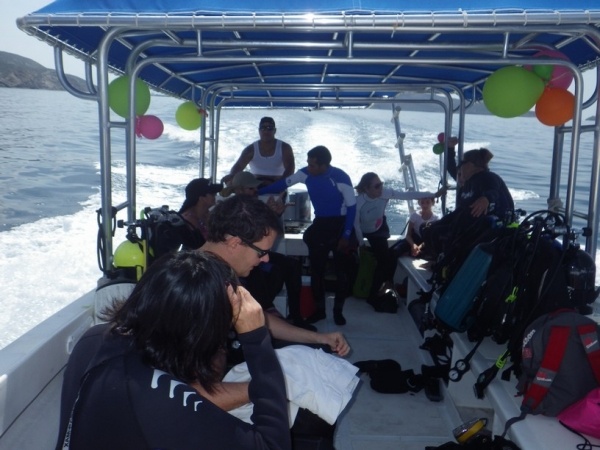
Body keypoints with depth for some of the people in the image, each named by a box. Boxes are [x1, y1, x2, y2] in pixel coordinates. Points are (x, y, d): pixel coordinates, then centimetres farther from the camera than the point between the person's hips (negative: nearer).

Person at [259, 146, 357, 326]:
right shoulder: (306, 173, -10)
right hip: (320, 224, 4)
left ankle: (338, 310, 15)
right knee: (316, 268, 4)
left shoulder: (341, 178, -21)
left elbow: (352, 207, -15)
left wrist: (346, 235, -16)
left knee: (341, 270, 0)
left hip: (340, 225, -4)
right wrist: (255, 192, 1)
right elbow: (283, 184, 2)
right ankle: (319, 309, 17)